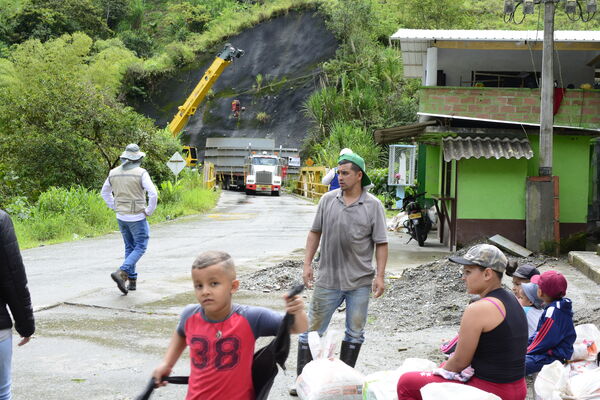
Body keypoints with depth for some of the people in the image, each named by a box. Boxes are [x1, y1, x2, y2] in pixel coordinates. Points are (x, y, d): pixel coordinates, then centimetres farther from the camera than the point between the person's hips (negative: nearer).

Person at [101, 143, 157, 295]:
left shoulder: (114, 173, 3)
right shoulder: (141, 173, -14)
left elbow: (105, 192, 16)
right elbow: (153, 194, -21)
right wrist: (149, 211, -8)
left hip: (121, 217, 6)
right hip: (137, 217, -6)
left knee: (129, 247, 17)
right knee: (140, 248, 2)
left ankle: (132, 280, 16)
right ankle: (121, 272, -16)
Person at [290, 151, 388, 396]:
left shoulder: (373, 205, -4)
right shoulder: (328, 200, 2)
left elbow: (381, 244, -3)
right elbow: (315, 233, 9)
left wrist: (380, 276, -9)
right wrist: (307, 264, 2)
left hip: (360, 282, -1)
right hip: (328, 280, 1)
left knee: (355, 333, 10)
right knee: (312, 331, 4)